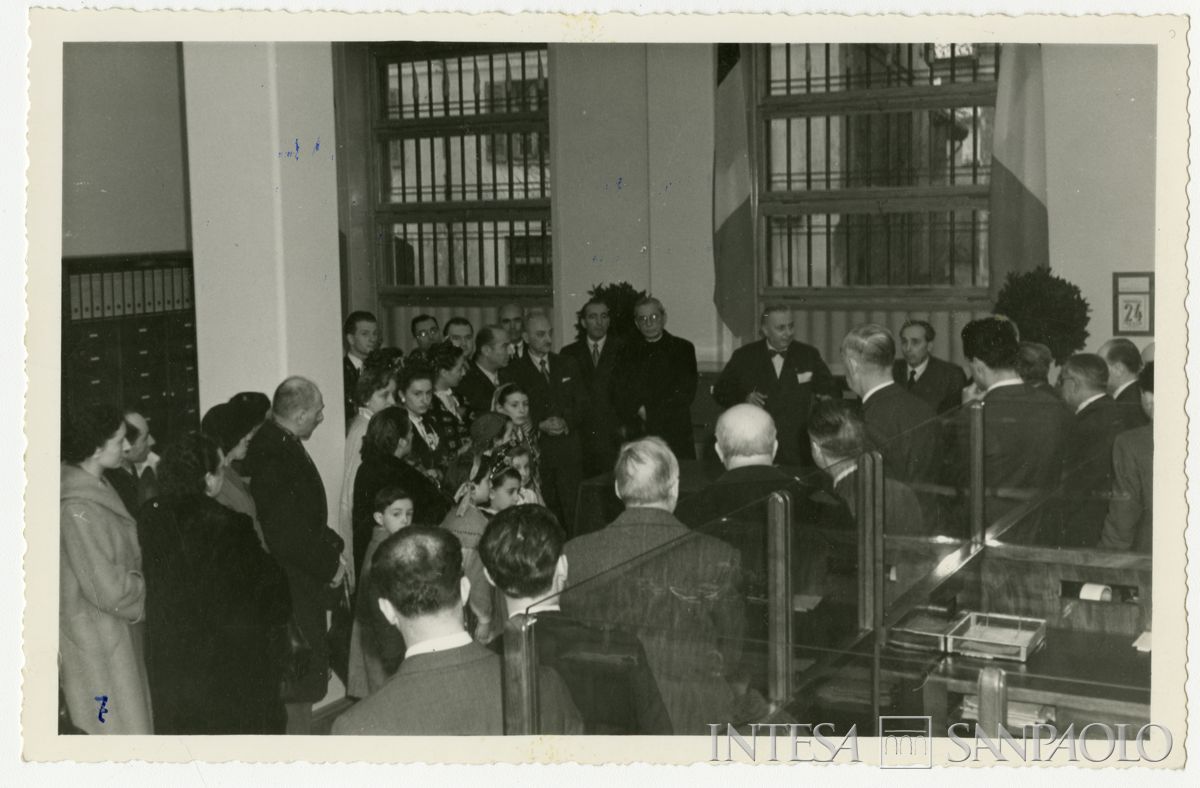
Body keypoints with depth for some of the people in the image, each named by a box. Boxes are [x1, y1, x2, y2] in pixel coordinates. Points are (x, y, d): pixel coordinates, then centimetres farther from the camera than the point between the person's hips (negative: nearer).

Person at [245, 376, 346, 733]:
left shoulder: (280, 444, 7)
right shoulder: (274, 456, -24)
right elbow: (289, 536, -27)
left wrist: (332, 545, 8)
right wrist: (330, 565, -14)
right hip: (292, 588, -10)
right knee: (301, 685, 0)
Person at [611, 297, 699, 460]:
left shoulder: (683, 349, 9)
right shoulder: (628, 352, 13)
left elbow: (686, 393, -1)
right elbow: (619, 396, 5)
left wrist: (650, 413, -7)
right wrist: (639, 410, -13)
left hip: (675, 434, -1)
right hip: (638, 435, 1)